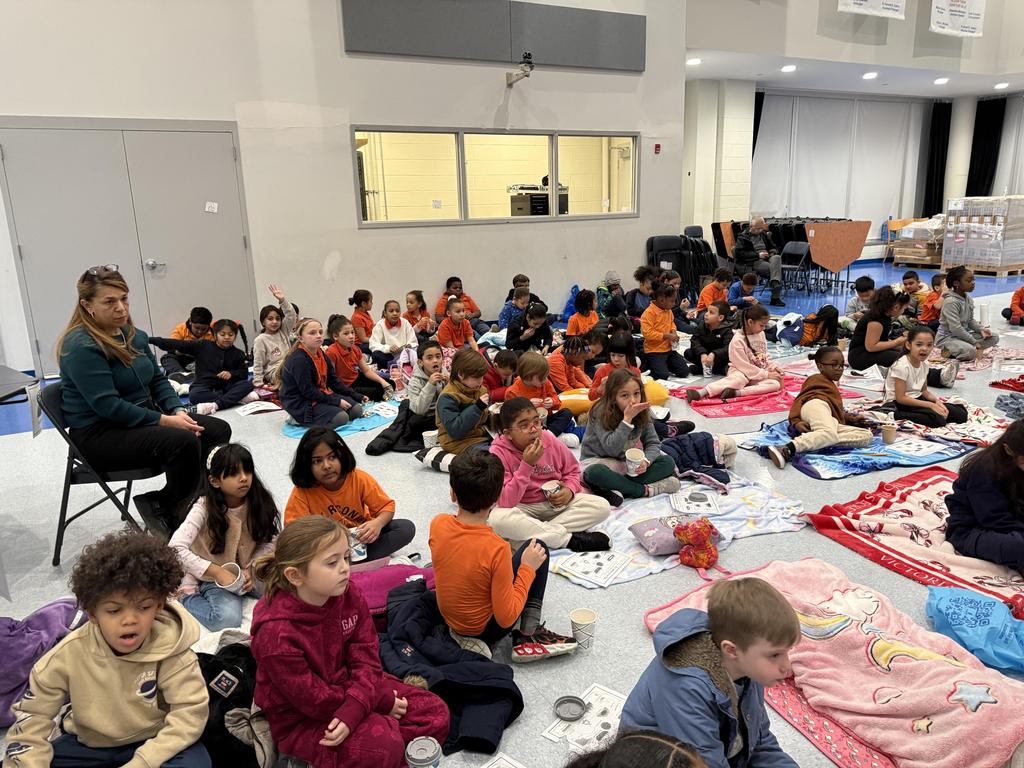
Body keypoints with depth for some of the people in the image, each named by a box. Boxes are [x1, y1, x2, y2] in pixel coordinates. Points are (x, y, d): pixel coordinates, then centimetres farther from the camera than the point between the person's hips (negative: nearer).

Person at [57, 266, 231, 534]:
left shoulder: (134, 335, 8)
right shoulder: (80, 346, -18)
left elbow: (157, 379, 14)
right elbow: (107, 405, -23)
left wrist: (178, 411, -5)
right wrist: (165, 421, -23)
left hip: (143, 416, 9)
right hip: (99, 434, -8)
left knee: (219, 430, -6)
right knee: (184, 442, -30)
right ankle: (164, 509, -6)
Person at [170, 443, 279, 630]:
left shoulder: (260, 503, -10)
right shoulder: (205, 508, -20)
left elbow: (269, 541, 0)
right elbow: (176, 548, -27)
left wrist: (252, 568, -16)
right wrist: (217, 572, -28)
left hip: (249, 572, 3)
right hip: (210, 577, -3)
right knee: (227, 618, -27)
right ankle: (186, 598, -1)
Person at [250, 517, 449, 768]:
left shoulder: (351, 596, -11)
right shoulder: (276, 634, -28)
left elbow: (366, 659, -8)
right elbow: (314, 699, -21)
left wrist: (352, 711, -27)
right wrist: (380, 701, -16)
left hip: (350, 686, 6)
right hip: (301, 720, -6)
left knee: (435, 713, -4)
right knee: (382, 747, -30)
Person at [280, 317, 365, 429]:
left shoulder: (322, 355, 6)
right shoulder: (298, 360, -22)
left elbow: (334, 381, 11)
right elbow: (308, 391, -22)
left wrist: (356, 395, 4)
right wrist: (336, 401, -21)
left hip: (321, 395, 9)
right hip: (300, 404, -9)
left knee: (356, 409, 1)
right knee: (341, 417, -23)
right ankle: (300, 419, -8)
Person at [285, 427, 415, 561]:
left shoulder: (360, 479, -16)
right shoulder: (303, 491, -19)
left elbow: (387, 506, -10)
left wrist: (378, 523, -33)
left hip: (361, 536, 1)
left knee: (406, 528, -20)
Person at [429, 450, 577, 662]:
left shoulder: (437, 524, -16)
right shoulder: (496, 548, -31)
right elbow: (506, 618, -22)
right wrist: (528, 568, -14)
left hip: (449, 619, 6)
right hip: (486, 629, -6)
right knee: (538, 549, 2)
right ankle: (527, 636, 0)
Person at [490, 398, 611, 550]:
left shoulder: (549, 439, -5)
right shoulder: (498, 453, -18)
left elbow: (572, 470, 12)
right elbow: (505, 503, -25)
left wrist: (570, 490, -10)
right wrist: (527, 465, -31)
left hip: (556, 502, 4)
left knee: (602, 506, -15)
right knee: (497, 518, -37)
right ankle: (571, 539, -27)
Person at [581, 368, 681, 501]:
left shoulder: (642, 412, -6)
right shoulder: (600, 413, -21)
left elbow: (653, 443, -5)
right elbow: (612, 449, -28)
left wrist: (645, 461, -26)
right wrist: (627, 419, -33)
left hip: (630, 463, 5)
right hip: (599, 461, -5)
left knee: (668, 463, -14)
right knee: (595, 472, -40)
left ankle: (618, 489, -27)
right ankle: (645, 490, -24)